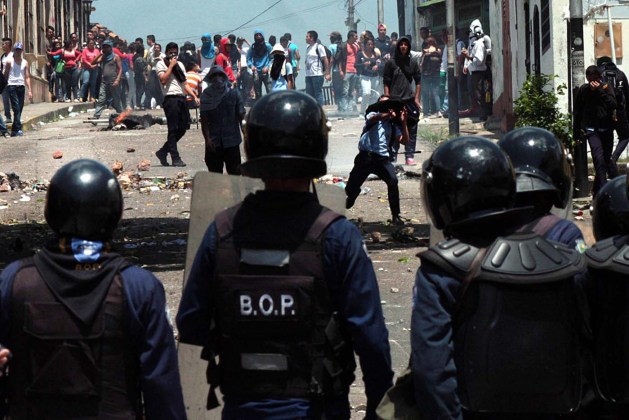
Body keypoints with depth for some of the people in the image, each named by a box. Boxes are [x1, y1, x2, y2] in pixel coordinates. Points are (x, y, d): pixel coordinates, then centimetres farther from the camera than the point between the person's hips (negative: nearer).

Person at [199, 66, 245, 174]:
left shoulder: (233, 94, 0)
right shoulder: (206, 96, 0)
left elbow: (241, 116, 2)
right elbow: (204, 121, -2)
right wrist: (207, 139, -11)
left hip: (232, 141, -1)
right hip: (213, 143, 1)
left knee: (235, 173, 0)